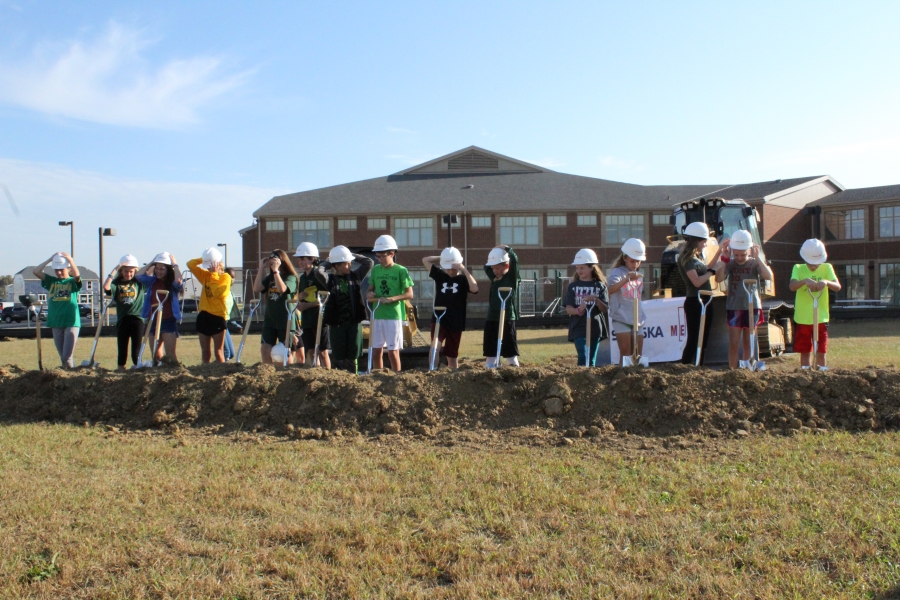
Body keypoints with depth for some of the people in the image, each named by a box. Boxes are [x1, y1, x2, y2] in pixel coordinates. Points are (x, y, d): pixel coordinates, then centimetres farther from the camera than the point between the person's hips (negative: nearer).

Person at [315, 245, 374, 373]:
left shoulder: (355, 276, 7)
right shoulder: (330, 280, -2)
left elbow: (369, 262, 3)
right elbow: (318, 271, -20)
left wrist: (353, 256, 4)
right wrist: (327, 264, -2)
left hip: (354, 322, 2)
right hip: (336, 324, -1)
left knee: (352, 357, 4)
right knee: (339, 357, 5)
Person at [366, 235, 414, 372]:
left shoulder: (401, 271, -5)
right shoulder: (375, 269, 9)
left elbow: (409, 294, -7)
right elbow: (371, 289, 19)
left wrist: (391, 299, -20)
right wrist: (369, 294, -5)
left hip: (394, 316, -5)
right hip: (377, 315, 5)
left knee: (393, 351, -1)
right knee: (376, 351, 9)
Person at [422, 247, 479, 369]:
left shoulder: (463, 279, -1)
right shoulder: (440, 275, 7)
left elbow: (474, 289, -22)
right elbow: (425, 260, 8)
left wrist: (464, 270, -18)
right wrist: (442, 258, 2)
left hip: (456, 323, -1)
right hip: (438, 320, 1)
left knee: (452, 356, 9)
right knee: (435, 347, -24)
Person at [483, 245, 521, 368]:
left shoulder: (513, 278, -5)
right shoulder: (494, 278, 10)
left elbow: (514, 261, -17)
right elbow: (486, 267, 23)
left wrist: (507, 249, -5)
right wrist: (495, 252, 12)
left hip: (507, 320, -6)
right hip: (491, 319, 6)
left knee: (510, 352, 0)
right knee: (490, 352, 8)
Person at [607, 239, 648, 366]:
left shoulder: (639, 275, 15)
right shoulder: (617, 272, -7)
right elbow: (610, 289, -29)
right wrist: (627, 278, -41)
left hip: (637, 320, 6)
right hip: (621, 319, -6)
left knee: (638, 356, 7)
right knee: (626, 354, -9)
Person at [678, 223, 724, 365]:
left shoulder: (697, 256, 14)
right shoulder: (687, 258, -15)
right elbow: (697, 281, -23)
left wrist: (718, 253, 17)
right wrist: (713, 270, -13)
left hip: (705, 302, 9)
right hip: (695, 303, -9)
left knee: (703, 340, 12)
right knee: (693, 340, -10)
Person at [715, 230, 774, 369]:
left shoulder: (755, 263, -1)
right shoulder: (730, 264, -2)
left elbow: (768, 276, -19)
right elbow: (718, 278, -18)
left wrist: (757, 257, -23)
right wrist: (724, 258, -22)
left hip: (752, 308, 0)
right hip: (733, 308, 0)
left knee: (748, 343, 10)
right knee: (733, 344, -2)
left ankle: (747, 368, 19)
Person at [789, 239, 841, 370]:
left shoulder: (827, 268, 1)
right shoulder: (798, 269, -1)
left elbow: (838, 287, -12)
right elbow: (792, 286, -18)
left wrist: (826, 282, -32)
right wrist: (805, 281, -37)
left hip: (821, 318, 0)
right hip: (802, 319, 0)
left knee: (821, 352, 1)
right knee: (805, 352, 8)